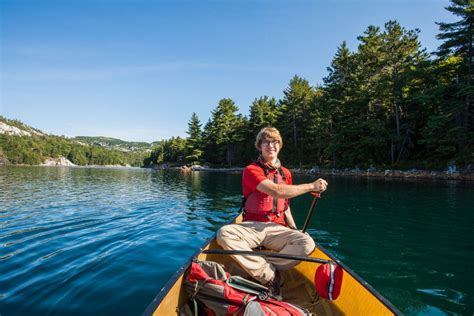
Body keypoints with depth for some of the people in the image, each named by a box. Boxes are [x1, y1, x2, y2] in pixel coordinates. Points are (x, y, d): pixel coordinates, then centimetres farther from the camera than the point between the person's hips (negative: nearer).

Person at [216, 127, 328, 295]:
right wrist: (311, 186, -15)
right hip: (252, 226, -3)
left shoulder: (286, 173, 14)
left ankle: (259, 270, -16)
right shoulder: (251, 170, -5)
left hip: (277, 228, 4)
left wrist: (294, 229, 8)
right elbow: (276, 191, -21)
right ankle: (270, 276, -24)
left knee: (307, 243, -25)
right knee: (224, 233, -33)